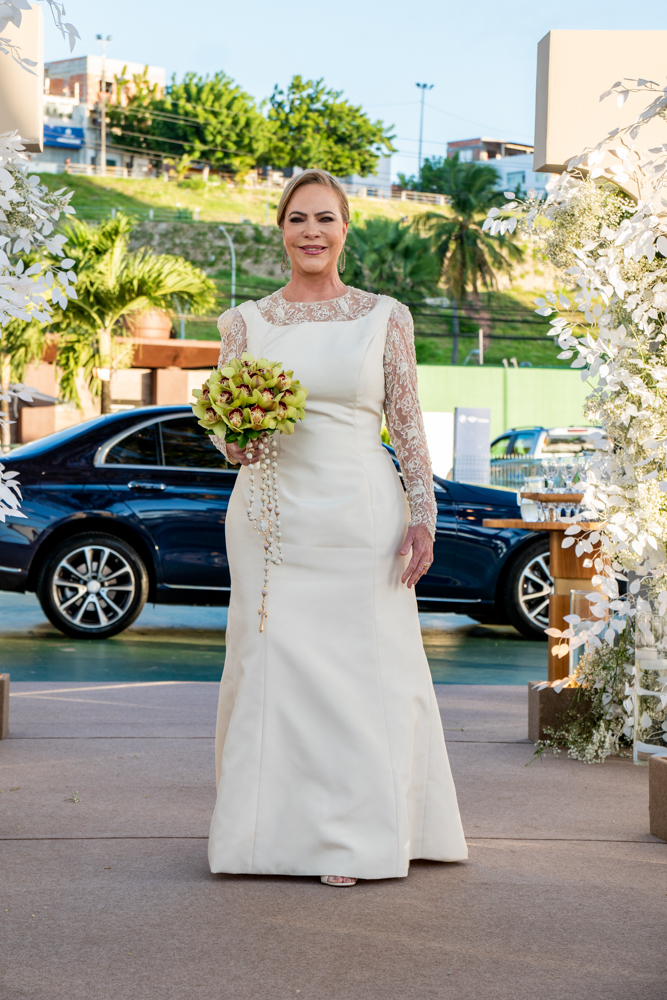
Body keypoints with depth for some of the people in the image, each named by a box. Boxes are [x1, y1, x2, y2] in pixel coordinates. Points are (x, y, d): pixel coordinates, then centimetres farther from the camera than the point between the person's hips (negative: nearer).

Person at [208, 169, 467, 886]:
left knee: (364, 667, -1)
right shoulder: (247, 322, 8)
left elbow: (407, 425, 6)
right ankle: (281, 829, 13)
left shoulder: (385, 317, 6)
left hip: (360, 514, -1)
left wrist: (422, 516, -1)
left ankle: (355, 837, 9)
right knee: (275, 663, 1)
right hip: (273, 516, 1)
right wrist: (242, 442, -13)